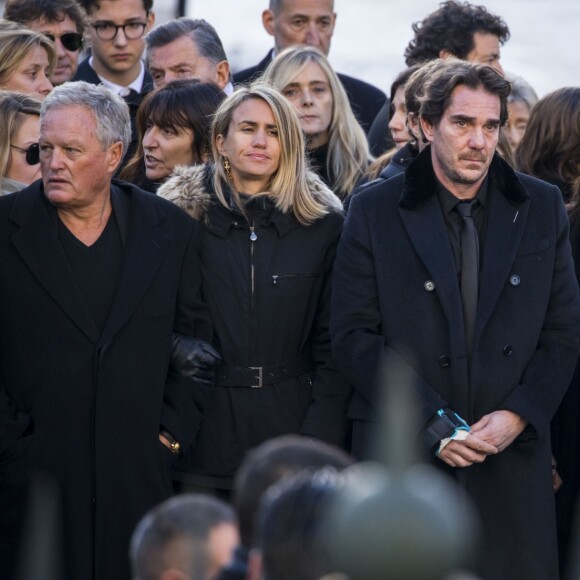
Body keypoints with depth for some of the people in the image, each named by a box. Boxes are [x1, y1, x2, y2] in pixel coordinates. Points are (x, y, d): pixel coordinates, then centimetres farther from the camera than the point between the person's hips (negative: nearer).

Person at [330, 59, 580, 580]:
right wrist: (434, 423, -12)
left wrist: (519, 415, -7)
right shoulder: (376, 212, 2)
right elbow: (354, 336, -3)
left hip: (513, 454, 2)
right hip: (401, 454, -1)